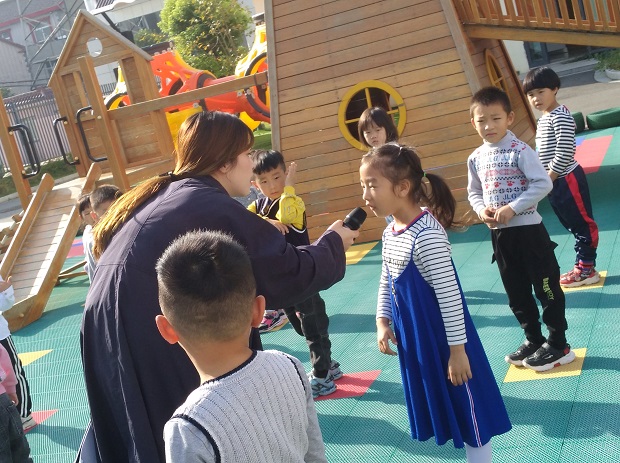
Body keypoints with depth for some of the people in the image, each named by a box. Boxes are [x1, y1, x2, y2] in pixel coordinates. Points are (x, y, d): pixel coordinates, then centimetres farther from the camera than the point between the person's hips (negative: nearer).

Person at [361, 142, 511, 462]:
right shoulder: (389, 234, 2)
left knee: (467, 411, 8)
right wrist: (383, 322, 7)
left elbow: (450, 295, -23)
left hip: (444, 340, -9)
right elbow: (386, 283, 16)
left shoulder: (427, 235, -25)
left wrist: (457, 349, -20)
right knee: (445, 409, 21)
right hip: (415, 340, 9)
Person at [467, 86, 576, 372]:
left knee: (546, 287, 4)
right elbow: (474, 192, 13)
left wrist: (513, 208, -23)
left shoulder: (520, 151, -14)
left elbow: (543, 184, -18)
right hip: (499, 234, 6)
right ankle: (533, 340, 32)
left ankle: (558, 345, 17)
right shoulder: (476, 158, 4)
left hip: (528, 229, -6)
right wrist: (481, 210, -8)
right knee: (516, 293, 16)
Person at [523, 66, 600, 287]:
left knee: (583, 224, 2)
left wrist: (546, 179, -16)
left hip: (567, 179, -10)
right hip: (554, 182, 10)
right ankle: (581, 266, 26)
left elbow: (564, 154, -23)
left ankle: (587, 270, 9)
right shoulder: (543, 119, 12)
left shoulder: (561, 117, -17)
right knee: (574, 226, 17)